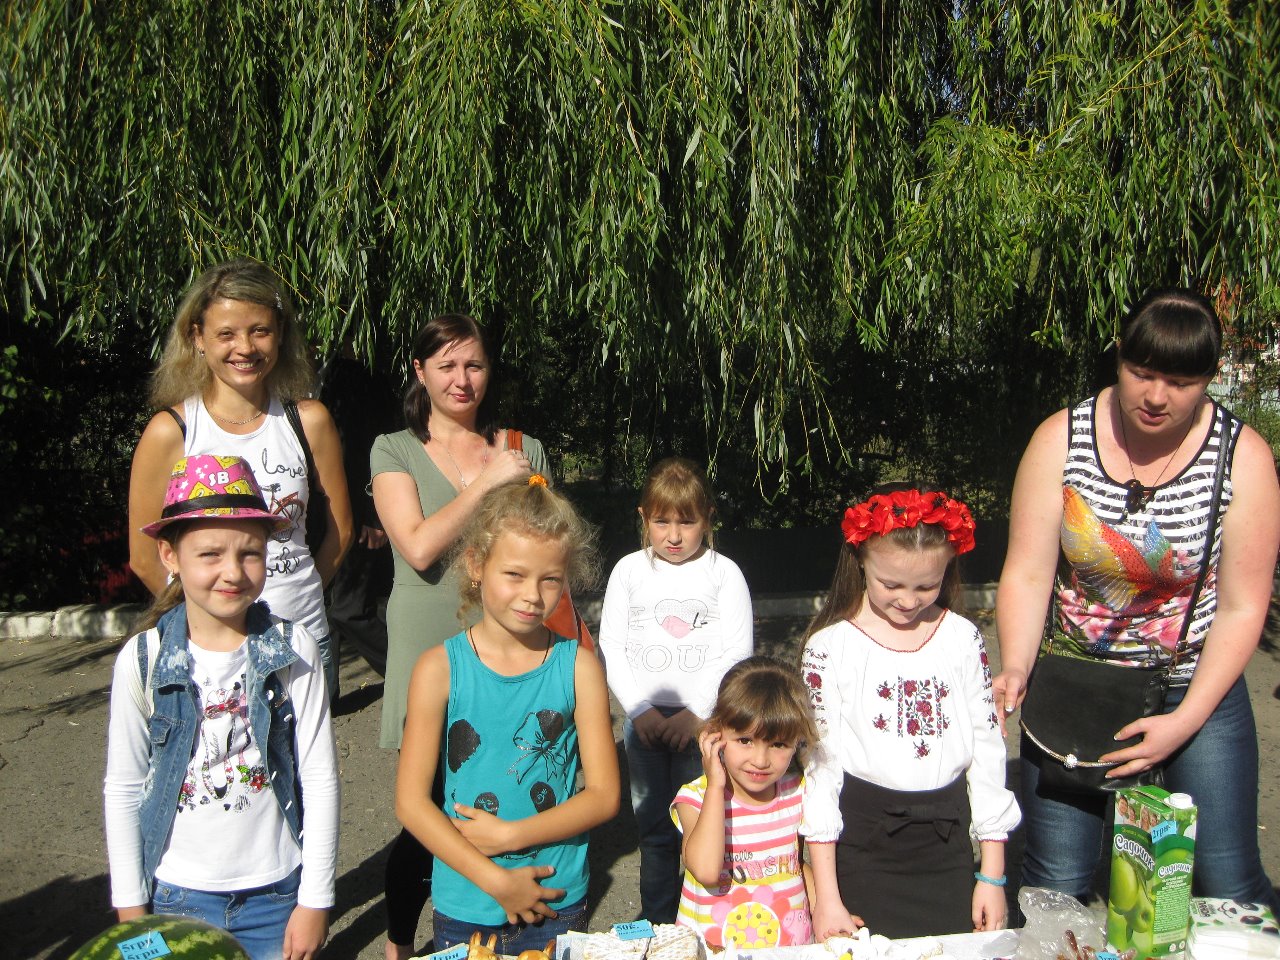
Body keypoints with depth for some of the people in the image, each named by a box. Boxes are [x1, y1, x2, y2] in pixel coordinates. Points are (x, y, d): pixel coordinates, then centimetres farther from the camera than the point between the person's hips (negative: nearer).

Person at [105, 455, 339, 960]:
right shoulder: (142, 661, -9)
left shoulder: (294, 650, -12)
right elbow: (122, 790, 0)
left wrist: (314, 900, -5)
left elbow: (320, 780, -7)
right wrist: (130, 908, 2)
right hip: (177, 896, 1)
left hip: (276, 892, 0)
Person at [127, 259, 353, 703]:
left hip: (303, 638, 2)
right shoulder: (170, 432, -6)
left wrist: (294, 596, 9)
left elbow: (339, 530, 8)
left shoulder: (309, 421, 0)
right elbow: (144, 558, -1)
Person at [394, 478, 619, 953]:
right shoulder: (440, 668, -9)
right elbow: (411, 801, -10)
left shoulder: (578, 667, -6)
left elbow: (603, 794, -6)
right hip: (464, 909, -1)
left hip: (557, 904, 1)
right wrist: (495, 881, -14)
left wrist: (509, 834, -15)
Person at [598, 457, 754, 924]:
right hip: (644, 718, 2)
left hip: (704, 721, -2)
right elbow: (611, 646, 3)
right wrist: (640, 709, -6)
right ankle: (656, 916, 26)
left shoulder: (724, 572, -1)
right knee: (653, 826, 11)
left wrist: (696, 713, -12)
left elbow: (736, 652, -4)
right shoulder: (629, 570, 5)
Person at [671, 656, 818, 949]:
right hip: (711, 948, -2)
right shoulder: (695, 797, -8)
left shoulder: (799, 792, 3)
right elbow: (706, 870, -25)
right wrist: (716, 786, -19)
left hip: (794, 947, 3)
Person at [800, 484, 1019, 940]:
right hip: (862, 842, -2)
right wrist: (826, 898, -8)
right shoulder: (831, 646, -7)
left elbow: (987, 751, 6)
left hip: (946, 840, 3)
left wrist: (992, 875, 5)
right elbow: (819, 765, -7)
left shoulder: (962, 638, 2)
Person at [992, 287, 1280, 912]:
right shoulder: (1061, 440, -8)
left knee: (1229, 889, 2)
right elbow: (1027, 575, -10)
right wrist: (1015, 669, -26)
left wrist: (1186, 720, -14)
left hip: (1198, 691, 0)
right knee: (1054, 885, 0)